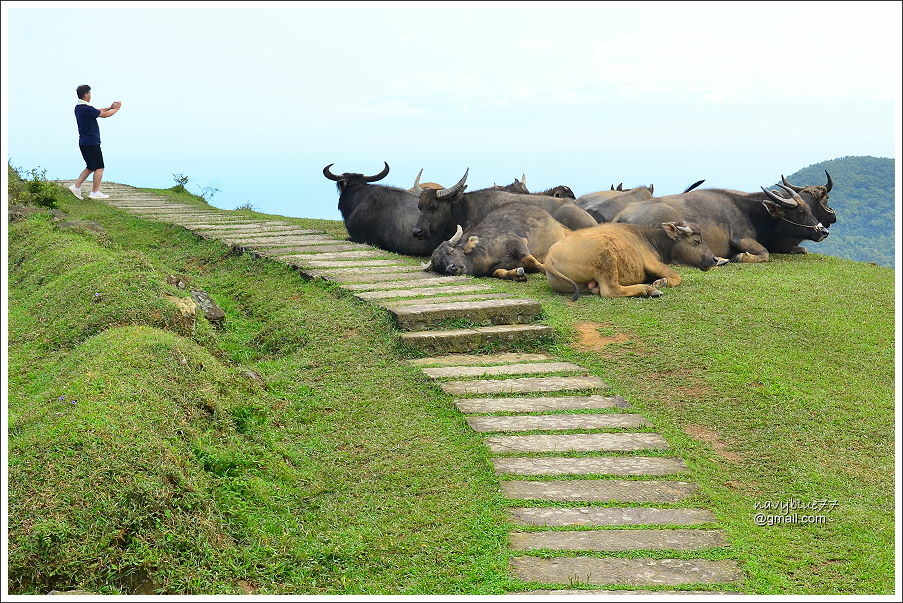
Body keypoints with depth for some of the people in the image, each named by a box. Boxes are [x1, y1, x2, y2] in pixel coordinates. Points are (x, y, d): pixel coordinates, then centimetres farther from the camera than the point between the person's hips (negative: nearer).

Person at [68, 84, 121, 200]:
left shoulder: (79, 108, 11)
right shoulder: (86, 108, -18)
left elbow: (97, 111, 23)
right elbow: (104, 115, -12)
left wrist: (110, 107, 21)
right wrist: (116, 109, 3)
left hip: (84, 142, 10)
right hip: (91, 143, -10)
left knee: (90, 167, 17)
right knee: (99, 167, -1)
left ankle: (76, 186, 11)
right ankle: (95, 192, 1)